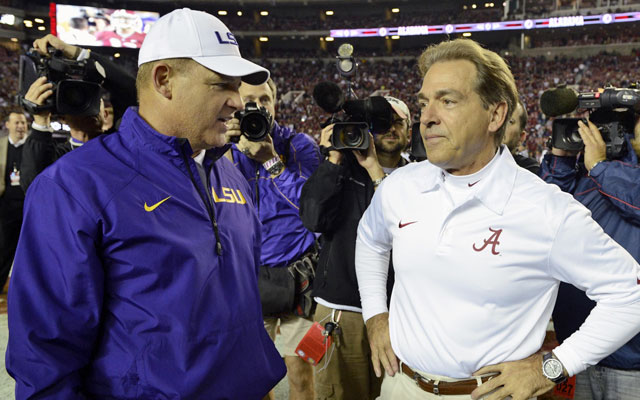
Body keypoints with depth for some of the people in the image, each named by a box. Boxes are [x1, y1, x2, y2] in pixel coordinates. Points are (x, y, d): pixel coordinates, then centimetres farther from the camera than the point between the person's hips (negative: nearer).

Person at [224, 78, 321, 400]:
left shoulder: (299, 144, 0)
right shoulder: (230, 149, 6)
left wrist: (271, 159, -19)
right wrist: (229, 150, -16)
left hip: (298, 273, -2)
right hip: (251, 276, 2)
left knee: (300, 370, 4)